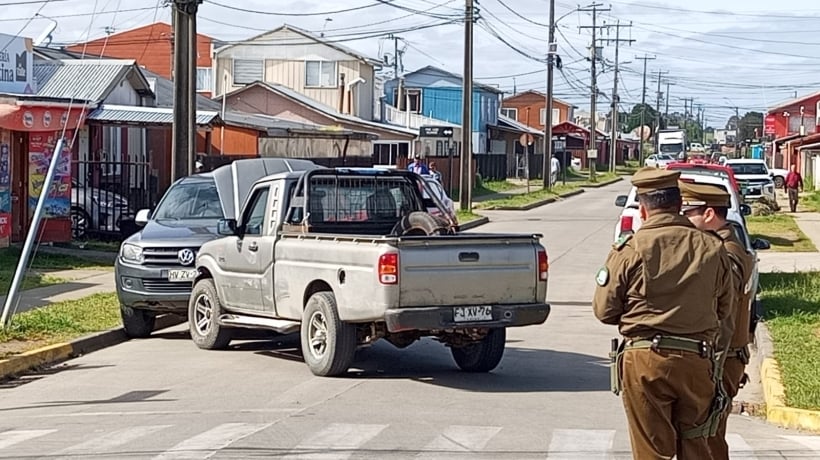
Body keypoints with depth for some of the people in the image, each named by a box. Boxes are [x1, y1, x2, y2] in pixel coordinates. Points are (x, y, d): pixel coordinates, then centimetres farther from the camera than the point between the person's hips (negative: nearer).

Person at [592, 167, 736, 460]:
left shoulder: (630, 250, -8)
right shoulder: (713, 249, 1)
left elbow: (604, 311, -2)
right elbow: (724, 310, 9)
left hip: (644, 360, -3)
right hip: (697, 361, 3)